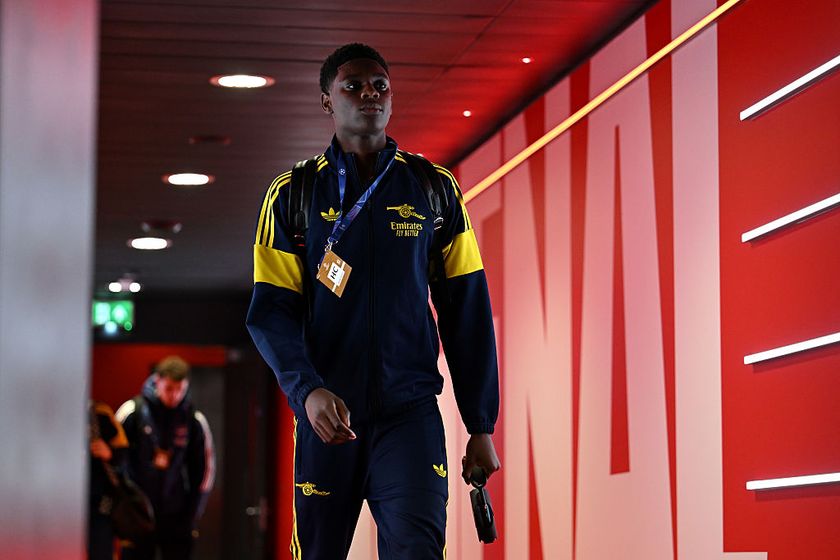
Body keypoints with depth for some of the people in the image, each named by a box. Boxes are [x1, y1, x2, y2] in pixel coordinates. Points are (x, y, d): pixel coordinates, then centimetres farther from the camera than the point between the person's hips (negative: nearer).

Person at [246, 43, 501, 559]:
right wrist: (308, 389, -20)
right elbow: (271, 311, -1)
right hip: (326, 412, 1)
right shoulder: (293, 194, 5)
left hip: (411, 411, 0)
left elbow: (467, 311, 8)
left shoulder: (434, 189, 7)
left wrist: (480, 425, 4)